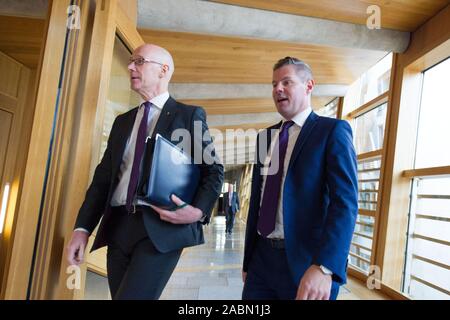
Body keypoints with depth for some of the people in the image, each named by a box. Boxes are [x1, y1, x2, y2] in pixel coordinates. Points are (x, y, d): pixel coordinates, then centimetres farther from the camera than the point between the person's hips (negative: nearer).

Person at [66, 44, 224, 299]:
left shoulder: (190, 115, 3)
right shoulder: (123, 121, 17)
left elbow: (214, 170, 1)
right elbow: (103, 177, 14)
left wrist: (198, 211, -16)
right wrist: (82, 228, 6)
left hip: (162, 228, -5)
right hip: (118, 227, 6)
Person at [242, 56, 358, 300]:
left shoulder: (332, 130, -6)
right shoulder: (265, 136, 12)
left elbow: (345, 202, -16)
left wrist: (324, 267, -27)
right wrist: (248, 260, 14)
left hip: (307, 262, -5)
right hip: (262, 257, 6)